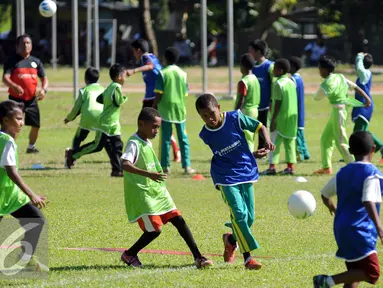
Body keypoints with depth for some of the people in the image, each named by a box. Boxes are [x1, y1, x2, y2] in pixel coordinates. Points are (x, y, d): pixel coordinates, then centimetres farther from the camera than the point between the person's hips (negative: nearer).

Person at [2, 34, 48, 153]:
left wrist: (44, 89, -8)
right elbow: (5, 78, -17)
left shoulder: (36, 62, 9)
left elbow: (44, 78, 14)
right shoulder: (12, 61, -6)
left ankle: (31, 146, 31)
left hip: (32, 99, 5)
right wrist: (14, 86, -37)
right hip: (16, 99, -5)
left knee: (36, 125, 11)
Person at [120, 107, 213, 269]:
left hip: (157, 193, 9)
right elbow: (125, 164, -33)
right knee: (154, 230, -10)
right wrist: (148, 174, -42)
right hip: (142, 195, -9)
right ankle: (129, 255, 11)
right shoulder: (134, 144, -16)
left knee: (179, 221, 1)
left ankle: (198, 257, 2)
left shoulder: (147, 143, 12)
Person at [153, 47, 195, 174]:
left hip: (165, 110, -3)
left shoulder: (163, 73, -8)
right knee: (183, 138, 8)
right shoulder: (182, 73, 3)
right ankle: (187, 166, 4)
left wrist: (154, 107, 0)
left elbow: (159, 94, -10)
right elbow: (185, 93, 8)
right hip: (180, 109, 3)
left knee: (166, 138, 3)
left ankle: (165, 166, 3)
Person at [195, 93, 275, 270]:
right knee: (239, 213, -17)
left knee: (249, 218, 5)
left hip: (246, 173, 2)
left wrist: (268, 142, -20)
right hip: (226, 177, -2)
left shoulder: (235, 118, -8)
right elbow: (221, 154, 4)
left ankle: (231, 240, 36)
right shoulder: (206, 135, -5)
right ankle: (247, 257, -13)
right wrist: (252, 155, -5)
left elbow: (260, 127, 1)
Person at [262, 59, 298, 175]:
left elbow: (278, 103, -17)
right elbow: (294, 101, 13)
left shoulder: (278, 84, -13)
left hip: (281, 117, -7)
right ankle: (290, 166, 10)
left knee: (275, 141, -4)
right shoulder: (291, 82, 10)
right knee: (290, 142, 10)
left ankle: (272, 166, -10)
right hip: (292, 117, 7)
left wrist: (273, 120, -16)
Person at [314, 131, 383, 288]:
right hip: (359, 231, -8)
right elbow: (368, 202, -24)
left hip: (341, 228, 8)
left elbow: (325, 195, 21)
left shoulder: (343, 172, 11)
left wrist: (334, 210, 42)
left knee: (354, 273, 16)